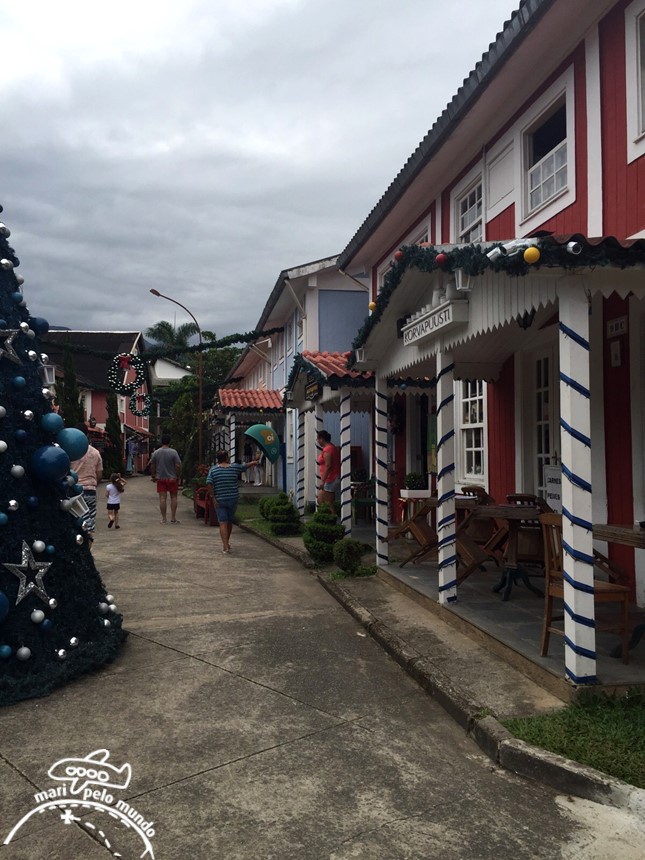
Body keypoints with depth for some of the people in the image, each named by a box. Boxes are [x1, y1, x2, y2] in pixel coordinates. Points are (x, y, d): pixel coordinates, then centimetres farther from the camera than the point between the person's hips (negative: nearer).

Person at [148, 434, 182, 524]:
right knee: (173, 497, 9)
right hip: (172, 478, -2)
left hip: (160, 479, 2)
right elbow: (178, 466, -12)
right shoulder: (173, 452, -9)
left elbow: (152, 466, 7)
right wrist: (178, 476, 1)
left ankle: (164, 519, 3)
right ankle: (173, 517, 9)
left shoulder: (156, 453, 0)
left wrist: (153, 476, 19)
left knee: (162, 498, 2)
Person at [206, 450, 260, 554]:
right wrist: (253, 462, 39)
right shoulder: (235, 467, 1)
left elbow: (209, 484, -13)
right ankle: (227, 543, 34)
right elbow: (246, 466, 18)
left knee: (223, 523, -3)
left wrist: (212, 497, -8)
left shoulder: (213, 470, -2)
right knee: (229, 521, 18)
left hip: (219, 501, -1)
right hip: (233, 499, 1)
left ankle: (225, 546, -14)